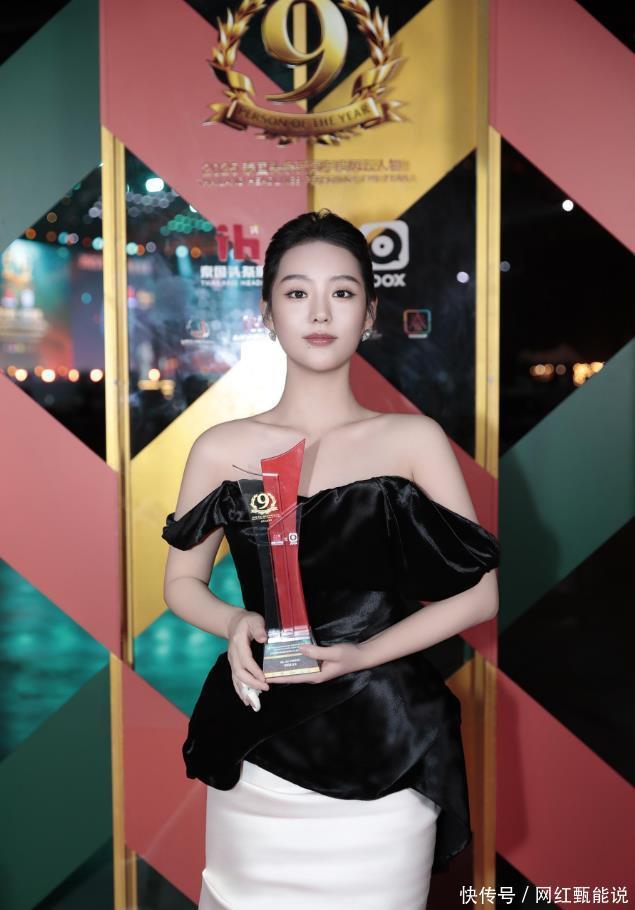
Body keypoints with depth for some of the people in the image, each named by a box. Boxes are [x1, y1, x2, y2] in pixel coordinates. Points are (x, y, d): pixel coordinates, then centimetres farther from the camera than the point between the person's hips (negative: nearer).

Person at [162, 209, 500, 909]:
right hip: (258, 749, 1)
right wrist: (236, 625, -11)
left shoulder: (414, 440, -2)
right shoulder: (222, 449, 2)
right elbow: (182, 582, 10)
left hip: (383, 750, -1)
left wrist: (366, 652, -13)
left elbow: (481, 593, -1)